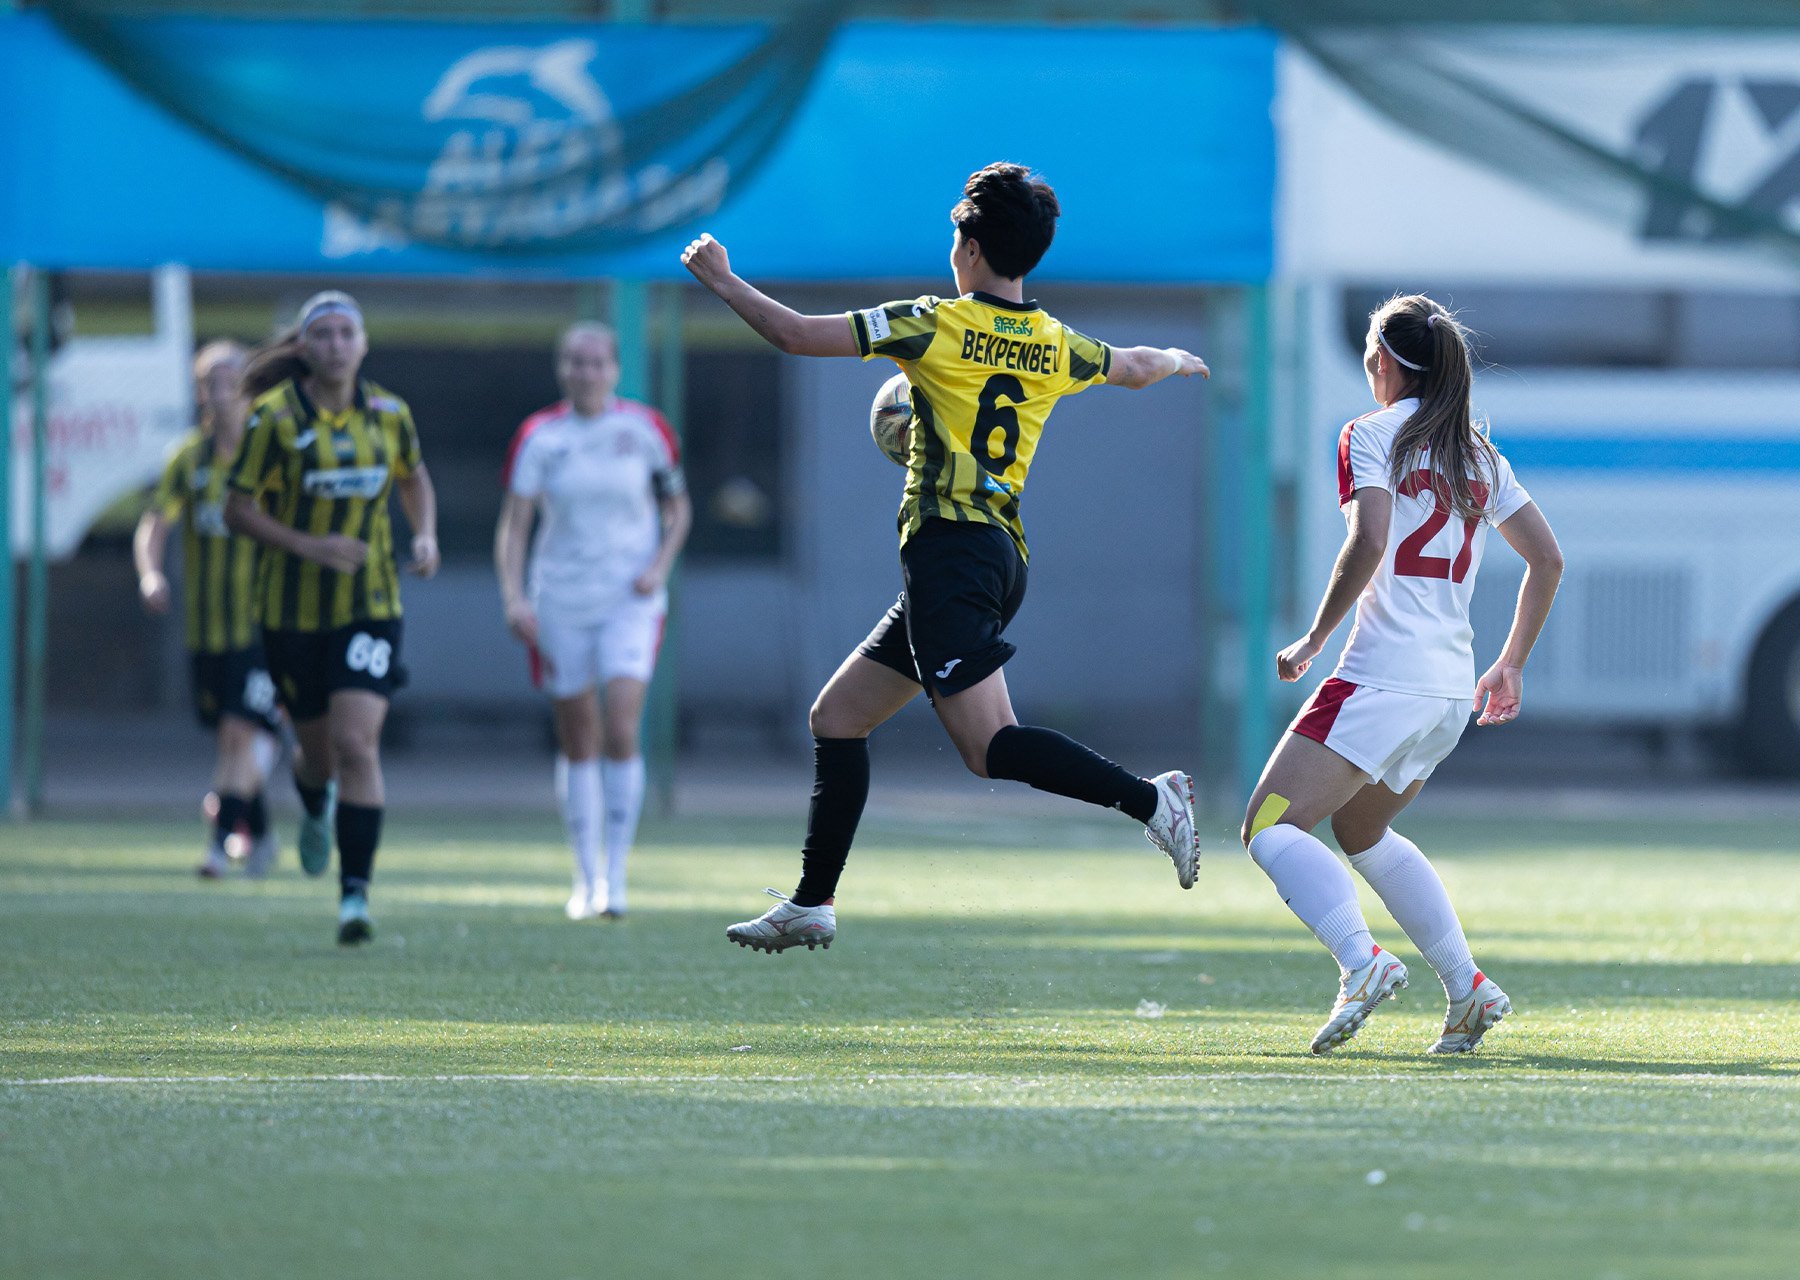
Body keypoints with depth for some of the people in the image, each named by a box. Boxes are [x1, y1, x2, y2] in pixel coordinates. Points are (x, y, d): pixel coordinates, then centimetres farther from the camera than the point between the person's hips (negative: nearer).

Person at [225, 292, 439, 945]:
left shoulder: (389, 413, 0)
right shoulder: (275, 418, -10)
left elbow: (414, 479, 19)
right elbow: (239, 508, -8)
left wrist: (426, 537, 1)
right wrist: (310, 546, -21)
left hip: (370, 606, 1)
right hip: (294, 610, -1)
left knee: (357, 744, -15)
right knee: (318, 749, 12)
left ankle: (355, 893, -14)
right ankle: (316, 809, 51)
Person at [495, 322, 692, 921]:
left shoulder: (645, 429, 0)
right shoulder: (539, 437, -1)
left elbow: (678, 508, 11)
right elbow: (513, 523, -3)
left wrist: (659, 566, -5)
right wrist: (514, 597, -16)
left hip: (630, 602, -1)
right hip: (561, 602, 1)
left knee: (621, 730, -15)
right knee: (578, 741, 5)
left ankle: (616, 877, -9)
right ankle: (587, 877, 17)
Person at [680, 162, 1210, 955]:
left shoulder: (937, 326, -8)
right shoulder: (1057, 348, 10)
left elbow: (797, 336, -7)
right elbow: (1134, 369, 32)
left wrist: (721, 280, 8)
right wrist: (1177, 360, 56)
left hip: (949, 549, -8)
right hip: (1002, 555, 8)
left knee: (990, 747, -15)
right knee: (837, 719, 14)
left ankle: (1148, 799, -26)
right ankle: (812, 904, 15)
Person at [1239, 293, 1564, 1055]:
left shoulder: (1372, 435, -4)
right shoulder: (1477, 454, 16)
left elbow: (1369, 542, -19)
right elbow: (1547, 560, 17)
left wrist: (1314, 640, -10)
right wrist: (1512, 665, 26)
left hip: (1383, 676, -8)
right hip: (1452, 691, 8)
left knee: (1271, 827, -7)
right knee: (1360, 830, 27)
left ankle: (1361, 962, -31)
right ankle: (1466, 990, 15)